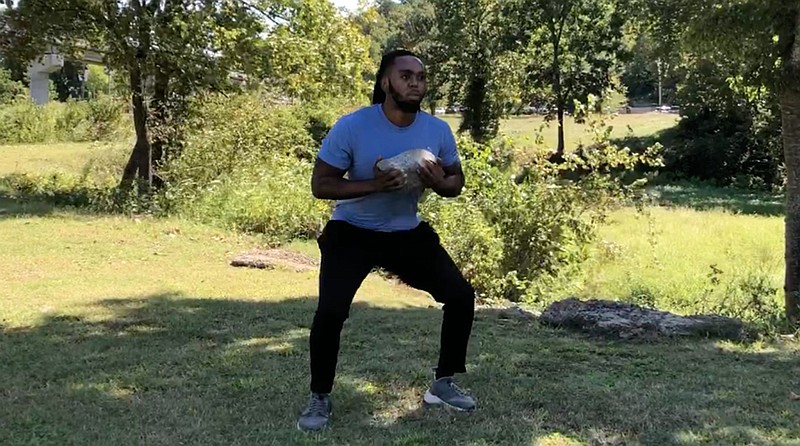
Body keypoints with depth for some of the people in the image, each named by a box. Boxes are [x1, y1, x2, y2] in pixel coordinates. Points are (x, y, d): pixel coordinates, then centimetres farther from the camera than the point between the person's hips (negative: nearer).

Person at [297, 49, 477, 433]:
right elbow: (320, 185, -19)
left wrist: (439, 183, -22)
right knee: (330, 311, -19)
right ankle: (320, 399, 4)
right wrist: (374, 185, -33)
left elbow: (456, 182, 4)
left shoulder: (438, 130, -10)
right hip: (353, 232, -4)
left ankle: (443, 384, 15)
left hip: (408, 233, 4)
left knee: (461, 295, -4)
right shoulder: (352, 126, -21)